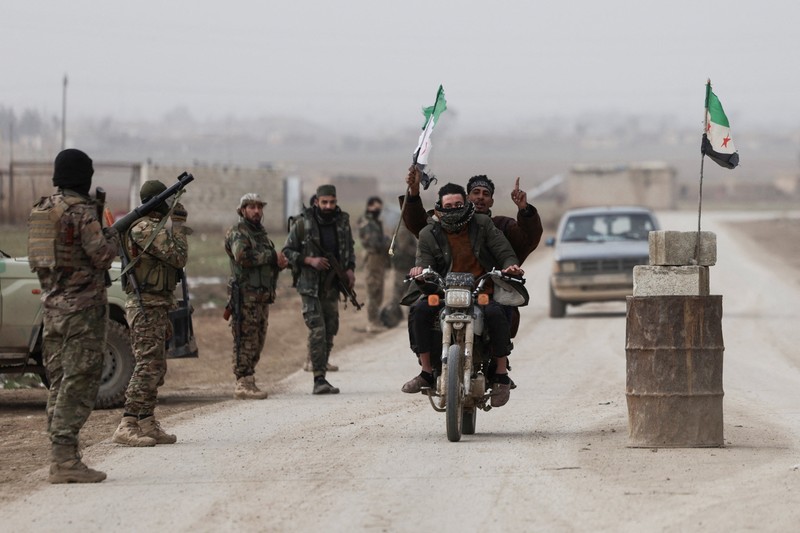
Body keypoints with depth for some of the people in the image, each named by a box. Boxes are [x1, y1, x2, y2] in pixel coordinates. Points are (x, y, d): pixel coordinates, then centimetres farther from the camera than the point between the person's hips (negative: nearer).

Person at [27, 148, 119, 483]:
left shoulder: (41, 210, 11)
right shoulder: (82, 211, -13)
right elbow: (101, 255, -16)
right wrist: (113, 238, 3)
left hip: (53, 305, 8)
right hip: (83, 306, -8)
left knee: (59, 381, 11)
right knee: (78, 383, -7)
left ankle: (59, 457, 11)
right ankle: (65, 459, -11)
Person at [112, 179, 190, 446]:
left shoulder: (151, 226, 16)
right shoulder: (146, 229, -16)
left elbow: (173, 259, 23)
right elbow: (178, 256, -21)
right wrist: (178, 221, -12)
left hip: (155, 306, 11)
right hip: (147, 307, -11)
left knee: (155, 368, 13)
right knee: (147, 367, -14)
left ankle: (148, 424, 15)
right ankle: (127, 427, -18)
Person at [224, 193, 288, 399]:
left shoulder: (261, 233, 21)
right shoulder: (237, 233, -7)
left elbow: (270, 264, 26)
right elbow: (242, 256, -25)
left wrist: (280, 263, 2)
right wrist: (271, 255, -16)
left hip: (263, 295, 9)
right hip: (245, 295, -9)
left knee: (257, 342, 10)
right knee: (245, 341, -10)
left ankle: (248, 382, 14)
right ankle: (243, 384, -10)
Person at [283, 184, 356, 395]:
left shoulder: (342, 221, 5)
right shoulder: (303, 223, -7)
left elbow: (349, 249, 20)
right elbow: (287, 251, -3)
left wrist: (350, 269, 3)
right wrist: (310, 261, -17)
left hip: (332, 285, 5)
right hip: (311, 285, -5)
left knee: (330, 331, 8)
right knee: (317, 331, -14)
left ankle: (322, 375, 17)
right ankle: (319, 379, -15)